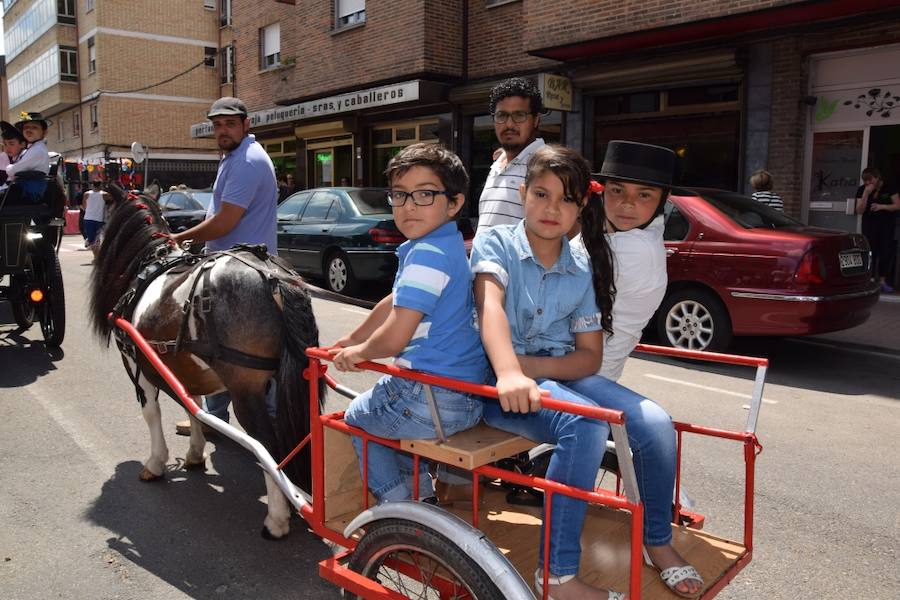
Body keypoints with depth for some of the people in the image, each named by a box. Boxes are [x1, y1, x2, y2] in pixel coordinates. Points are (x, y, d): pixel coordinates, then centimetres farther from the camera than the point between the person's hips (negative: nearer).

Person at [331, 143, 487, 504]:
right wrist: (352, 339, 32)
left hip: (432, 401, -9)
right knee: (391, 416, 36)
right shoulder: (449, 245, 10)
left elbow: (393, 339, -24)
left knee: (355, 419, 19)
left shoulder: (427, 253, -20)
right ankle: (423, 495, 38)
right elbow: (394, 304, 23)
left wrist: (359, 352, -3)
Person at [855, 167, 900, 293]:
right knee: (870, 252, -3)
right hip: (869, 225, 0)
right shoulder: (862, 190, -1)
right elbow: (860, 210, -7)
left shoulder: (889, 188, -3)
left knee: (886, 252, -1)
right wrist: (866, 194, -18)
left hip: (886, 225, 0)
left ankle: (883, 281, 9)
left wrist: (882, 206, -20)